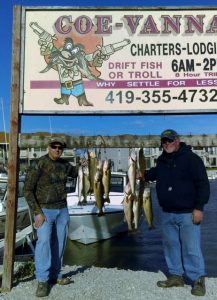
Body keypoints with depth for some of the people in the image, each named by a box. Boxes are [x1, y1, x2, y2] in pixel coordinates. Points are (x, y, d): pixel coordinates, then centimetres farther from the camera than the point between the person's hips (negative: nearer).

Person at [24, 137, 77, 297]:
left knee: (59, 243, 8)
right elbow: (28, 190, -11)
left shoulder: (65, 164, 4)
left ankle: (55, 275, 21)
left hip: (62, 210, 5)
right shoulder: (38, 165, -12)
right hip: (45, 210, -5)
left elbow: (76, 173, 23)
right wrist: (37, 213, -16)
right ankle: (42, 281, -6)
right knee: (44, 241, -15)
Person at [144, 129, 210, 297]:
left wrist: (199, 208, -16)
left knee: (191, 248, -1)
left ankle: (198, 280, 17)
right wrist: (143, 175, 14)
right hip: (167, 213, 6)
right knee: (170, 245, 14)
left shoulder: (191, 158, -9)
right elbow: (154, 173, 31)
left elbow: (203, 184, -11)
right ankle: (176, 276, 29)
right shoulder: (162, 161, 10)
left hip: (188, 213, -6)